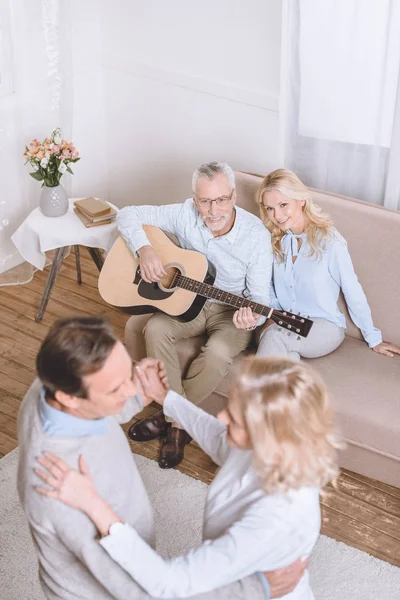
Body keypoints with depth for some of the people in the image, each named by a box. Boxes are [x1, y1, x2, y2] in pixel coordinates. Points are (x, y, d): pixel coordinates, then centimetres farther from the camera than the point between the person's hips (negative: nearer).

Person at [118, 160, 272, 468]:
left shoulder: (256, 234, -20)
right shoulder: (185, 215, -12)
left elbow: (259, 295, -17)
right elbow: (128, 214, -5)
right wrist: (144, 249, -23)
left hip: (232, 310, -3)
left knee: (217, 352, -34)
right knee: (156, 329, -28)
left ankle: (172, 418, -8)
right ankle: (179, 422, -17)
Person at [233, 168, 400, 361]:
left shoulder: (329, 240, -14)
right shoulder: (274, 240, 3)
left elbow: (353, 292, -7)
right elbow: (271, 292, 9)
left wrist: (374, 339, 0)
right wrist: (256, 314, -12)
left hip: (324, 326, -4)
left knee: (274, 336, -34)